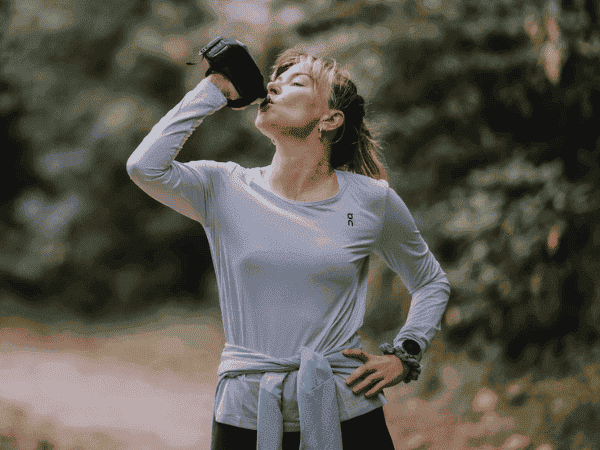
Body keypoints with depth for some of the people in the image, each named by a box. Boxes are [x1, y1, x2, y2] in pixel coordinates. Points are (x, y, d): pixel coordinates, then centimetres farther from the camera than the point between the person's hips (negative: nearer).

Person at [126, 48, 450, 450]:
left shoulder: (372, 200, 2)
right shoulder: (225, 189, 2)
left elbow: (432, 283, 17)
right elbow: (145, 166, -17)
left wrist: (403, 356, 1)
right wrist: (214, 90, -6)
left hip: (348, 416, 0)